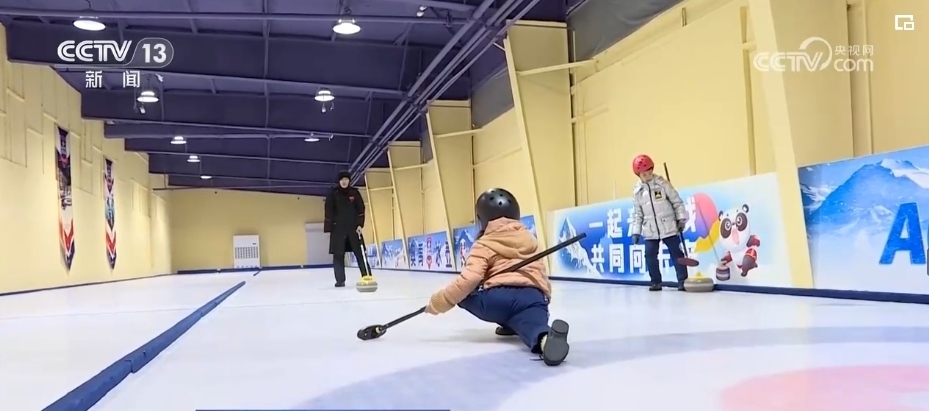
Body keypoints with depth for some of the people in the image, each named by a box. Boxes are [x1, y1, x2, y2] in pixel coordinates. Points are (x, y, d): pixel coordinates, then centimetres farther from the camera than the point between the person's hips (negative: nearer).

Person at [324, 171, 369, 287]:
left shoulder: (355, 193, 3)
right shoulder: (333, 194, 0)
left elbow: (361, 209, 2)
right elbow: (329, 212, 1)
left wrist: (360, 225, -9)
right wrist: (328, 229, -3)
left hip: (353, 227, 0)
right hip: (338, 228, 0)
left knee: (360, 253, -2)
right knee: (338, 255, 0)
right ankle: (340, 280, 6)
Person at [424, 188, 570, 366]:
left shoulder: (484, 245, 11)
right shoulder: (530, 239, 29)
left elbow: (469, 279, -6)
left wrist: (439, 302, 1)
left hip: (499, 296, -4)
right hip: (534, 296, 4)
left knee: (463, 295, 20)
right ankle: (545, 336, -48)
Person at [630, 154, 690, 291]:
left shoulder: (662, 183, -5)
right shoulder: (637, 191, 4)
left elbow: (677, 201, -1)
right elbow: (638, 213, 9)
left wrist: (681, 218, -8)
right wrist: (636, 232, 5)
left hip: (668, 227, -2)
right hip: (650, 230, 2)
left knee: (676, 253, -1)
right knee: (650, 255, -2)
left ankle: (683, 280, 4)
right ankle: (656, 282, 10)